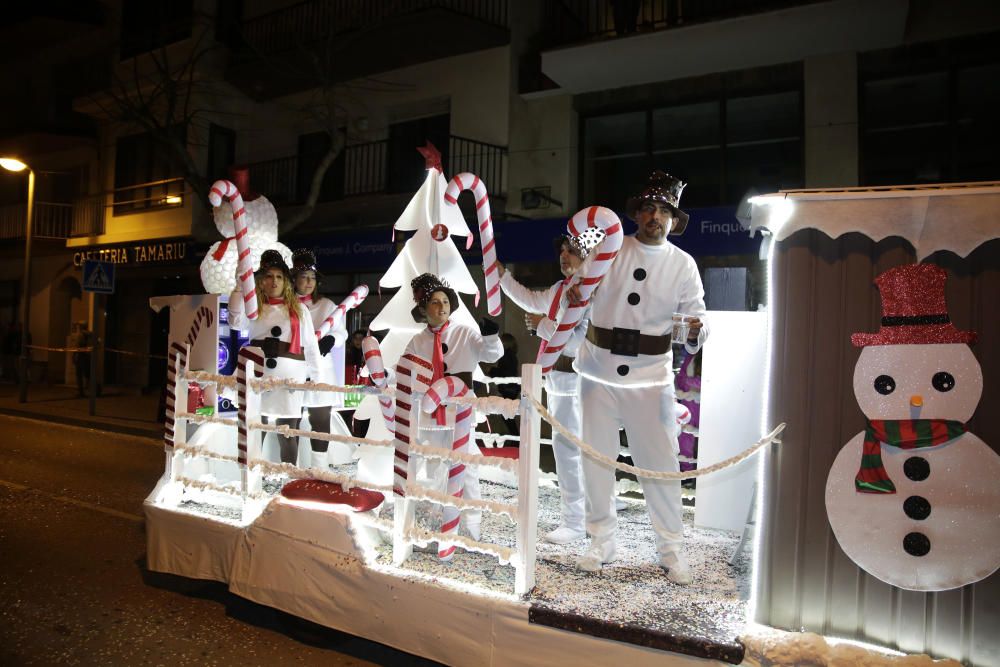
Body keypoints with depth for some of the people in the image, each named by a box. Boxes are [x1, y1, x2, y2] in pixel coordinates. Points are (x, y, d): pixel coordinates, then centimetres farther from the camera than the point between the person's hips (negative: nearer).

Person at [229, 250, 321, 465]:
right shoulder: (254, 307, 11)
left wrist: (314, 375, 4)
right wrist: (240, 285, -12)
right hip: (259, 373, 0)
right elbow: (236, 321, -10)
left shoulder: (299, 308, 13)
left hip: (290, 375, 0)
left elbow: (310, 344, 10)